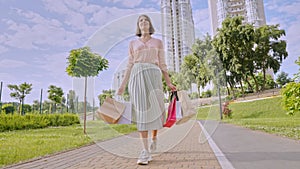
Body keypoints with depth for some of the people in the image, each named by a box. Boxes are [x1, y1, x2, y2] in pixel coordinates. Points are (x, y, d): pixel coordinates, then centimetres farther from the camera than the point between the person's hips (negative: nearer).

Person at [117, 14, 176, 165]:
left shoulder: (158, 42, 16)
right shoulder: (133, 43, 17)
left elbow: (162, 65, 12)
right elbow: (130, 66, 12)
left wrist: (169, 83, 3)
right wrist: (123, 85, 4)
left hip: (153, 76, 0)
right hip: (137, 76, 0)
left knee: (155, 109, 0)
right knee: (141, 111, -8)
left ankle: (154, 138, 30)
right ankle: (145, 151, -8)